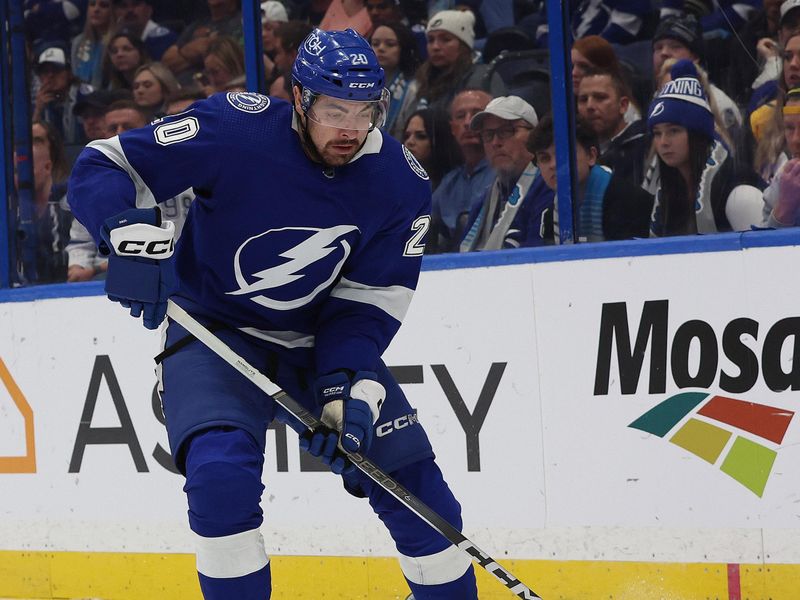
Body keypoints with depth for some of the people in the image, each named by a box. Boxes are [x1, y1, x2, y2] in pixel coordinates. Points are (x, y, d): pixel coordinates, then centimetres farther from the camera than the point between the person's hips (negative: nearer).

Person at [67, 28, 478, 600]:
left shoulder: (400, 181, -12)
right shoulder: (233, 130, -24)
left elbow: (369, 300, -7)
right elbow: (104, 165, -19)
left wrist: (351, 388, -23)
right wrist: (131, 234, -39)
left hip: (320, 339, 4)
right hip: (213, 330, -3)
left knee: (411, 480, -1)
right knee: (222, 472, -28)